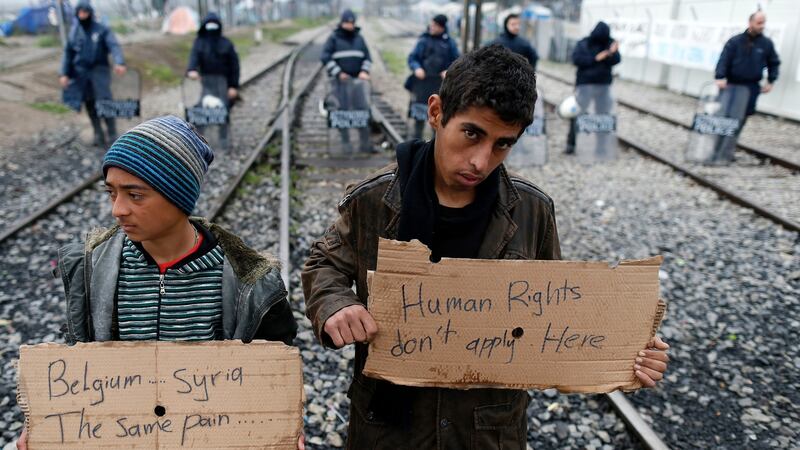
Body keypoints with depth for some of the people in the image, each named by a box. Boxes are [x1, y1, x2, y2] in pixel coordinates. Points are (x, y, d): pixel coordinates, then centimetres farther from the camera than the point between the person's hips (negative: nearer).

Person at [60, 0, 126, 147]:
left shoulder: (102, 30, -1)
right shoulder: (74, 32, 10)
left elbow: (114, 46, -15)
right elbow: (68, 53, 13)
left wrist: (119, 62, -34)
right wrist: (64, 73, 5)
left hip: (99, 70, -4)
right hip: (81, 72, 4)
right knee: (89, 104, 5)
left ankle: (112, 135, -8)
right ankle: (98, 134, 14)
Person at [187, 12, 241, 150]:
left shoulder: (226, 44, 3)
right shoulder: (199, 42, 6)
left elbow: (234, 66, 1)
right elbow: (194, 57, -12)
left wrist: (234, 86, -5)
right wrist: (191, 70, -34)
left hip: (223, 81, -1)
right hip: (206, 80, 1)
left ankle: (223, 139, 13)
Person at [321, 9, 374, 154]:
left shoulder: (359, 38, 14)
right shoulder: (333, 38, 2)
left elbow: (367, 57, 14)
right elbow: (325, 58, -5)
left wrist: (364, 71, -5)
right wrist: (338, 73, -12)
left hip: (357, 79, 3)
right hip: (340, 81, -3)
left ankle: (365, 143, 3)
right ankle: (346, 143, 5)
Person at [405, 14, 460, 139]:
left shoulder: (449, 43, 4)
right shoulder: (423, 40, 6)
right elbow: (412, 57, 8)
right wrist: (416, 68, -11)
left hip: (440, 83, -1)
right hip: (422, 81, 1)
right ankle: (417, 137, 15)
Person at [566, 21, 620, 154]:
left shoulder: (610, 43, 3)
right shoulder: (583, 44, -3)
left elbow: (616, 61, -8)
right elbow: (576, 59, -15)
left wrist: (612, 53, -29)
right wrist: (596, 58, -18)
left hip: (604, 85, 3)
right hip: (585, 84, -3)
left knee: (604, 114, 7)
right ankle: (571, 143, 4)